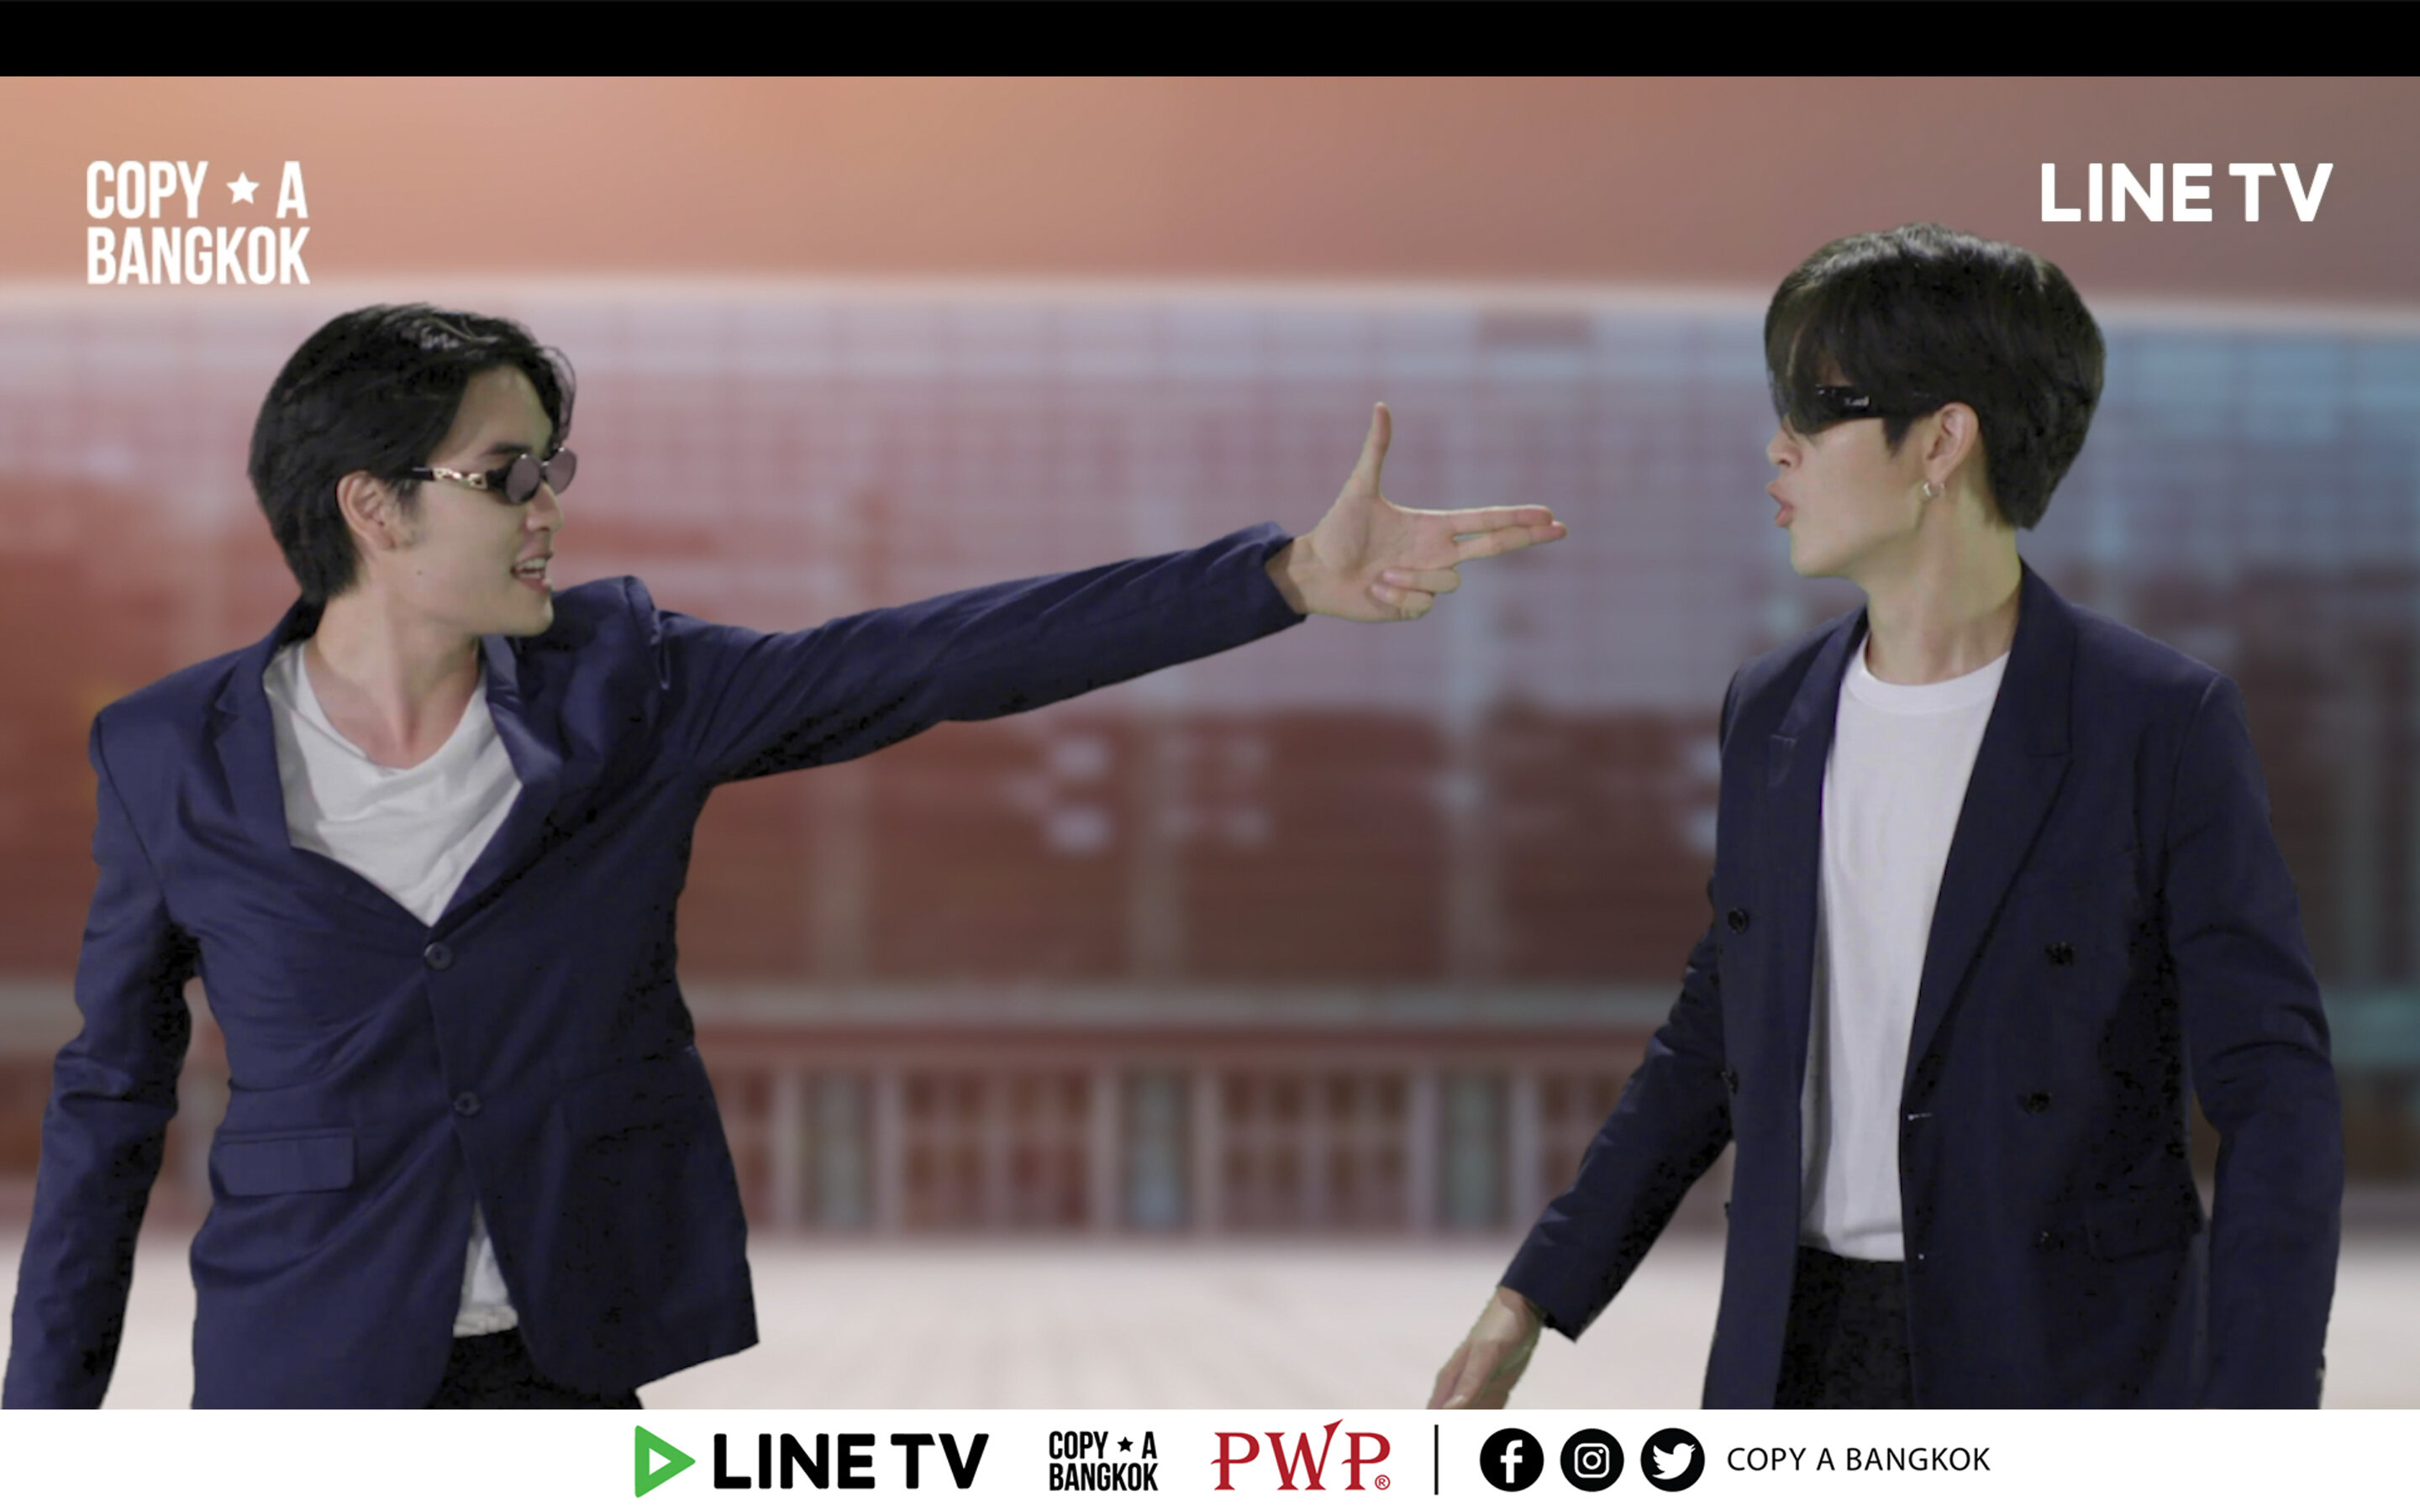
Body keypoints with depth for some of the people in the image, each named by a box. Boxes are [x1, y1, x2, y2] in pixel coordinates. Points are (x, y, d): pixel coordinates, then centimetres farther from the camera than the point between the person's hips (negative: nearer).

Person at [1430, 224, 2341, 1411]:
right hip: (1794, 1351, 5)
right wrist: (1534, 1294, 15)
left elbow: (2275, 1098, -12)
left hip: (2064, 1368, -5)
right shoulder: (1769, 713, 8)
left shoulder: (2161, 726, -10)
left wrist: (2252, 1427, -21)